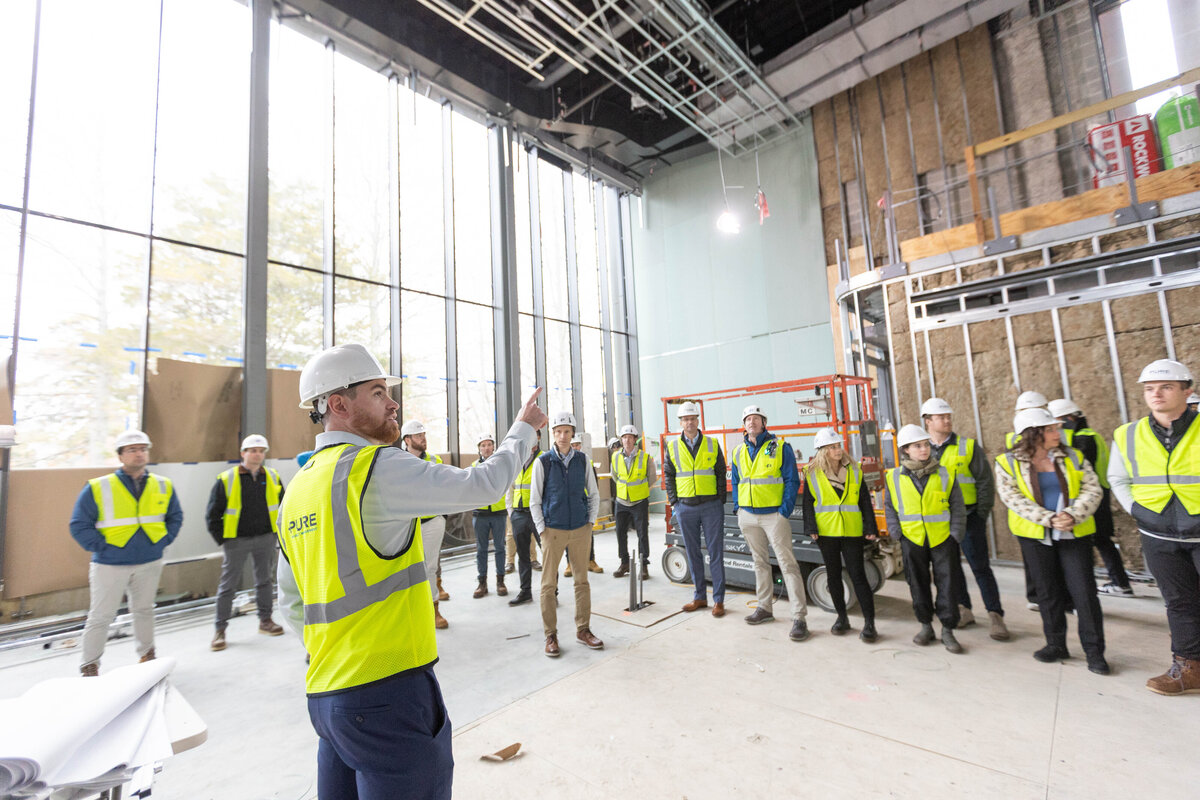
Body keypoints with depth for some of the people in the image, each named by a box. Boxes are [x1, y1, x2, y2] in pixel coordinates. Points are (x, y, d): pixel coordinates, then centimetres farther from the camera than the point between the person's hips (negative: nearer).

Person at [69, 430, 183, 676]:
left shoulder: (163, 486, 2)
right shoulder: (97, 488, -8)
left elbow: (175, 517, 12)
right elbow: (79, 526, -5)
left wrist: (163, 541, 1)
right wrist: (102, 547, -12)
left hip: (150, 563, 3)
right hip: (110, 565, -3)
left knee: (144, 610, 17)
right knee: (101, 616, 4)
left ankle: (147, 655, 33)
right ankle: (89, 665, 22)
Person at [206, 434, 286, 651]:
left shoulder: (273, 478, 2)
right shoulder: (226, 479, -7)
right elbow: (213, 515, -1)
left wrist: (277, 534, 7)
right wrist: (222, 541, -4)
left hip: (265, 539, 3)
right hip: (236, 541, -3)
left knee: (265, 580, 13)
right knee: (228, 585, 4)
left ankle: (265, 620, 27)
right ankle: (220, 629, 18)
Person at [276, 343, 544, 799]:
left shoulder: (297, 491, 9)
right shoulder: (377, 468, -18)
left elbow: (291, 602, 16)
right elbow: (481, 485, -15)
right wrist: (524, 428, 0)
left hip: (325, 694, 9)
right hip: (387, 693, -8)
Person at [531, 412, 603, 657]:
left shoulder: (582, 460, 3)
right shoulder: (543, 462, -5)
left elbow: (594, 494, 11)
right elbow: (535, 501, -1)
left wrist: (590, 522, 4)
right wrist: (542, 529, -5)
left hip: (580, 530, 3)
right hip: (553, 531, -2)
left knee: (582, 581, 10)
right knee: (549, 584, 3)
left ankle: (583, 630, 25)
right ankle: (550, 635, 18)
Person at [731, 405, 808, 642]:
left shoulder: (780, 447, -5)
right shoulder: (738, 452, 9)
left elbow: (792, 481, -6)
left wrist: (785, 511, -13)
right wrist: (737, 508, 6)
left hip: (774, 514, -5)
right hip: (747, 515, 5)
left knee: (787, 563, -5)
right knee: (760, 562, 16)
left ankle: (799, 617, 2)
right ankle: (765, 607, 29)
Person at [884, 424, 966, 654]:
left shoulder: (944, 474, -2)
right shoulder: (894, 477, -2)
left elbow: (958, 508, 3)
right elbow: (889, 509, 7)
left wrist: (956, 536, -4)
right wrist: (896, 535, 0)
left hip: (942, 539, 0)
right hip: (912, 540, 1)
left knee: (948, 584, 3)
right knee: (918, 585, 11)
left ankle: (947, 630, 17)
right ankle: (926, 625, 27)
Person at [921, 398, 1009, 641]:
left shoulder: (968, 446, -4)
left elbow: (985, 481, -2)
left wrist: (982, 515, -6)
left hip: (968, 517, -3)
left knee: (980, 566, 0)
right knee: (950, 566, 12)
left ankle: (995, 616, 11)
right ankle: (964, 609, 26)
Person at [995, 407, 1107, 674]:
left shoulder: (1073, 457, 4)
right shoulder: (1007, 462, -5)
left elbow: (1093, 489, -3)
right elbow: (1013, 498, -11)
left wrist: (1072, 515, -19)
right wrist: (1049, 519, -20)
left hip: (1074, 534, 1)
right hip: (1035, 536, -1)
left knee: (1084, 590, -1)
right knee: (1048, 591, 9)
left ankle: (1094, 651, 14)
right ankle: (1056, 644, 24)